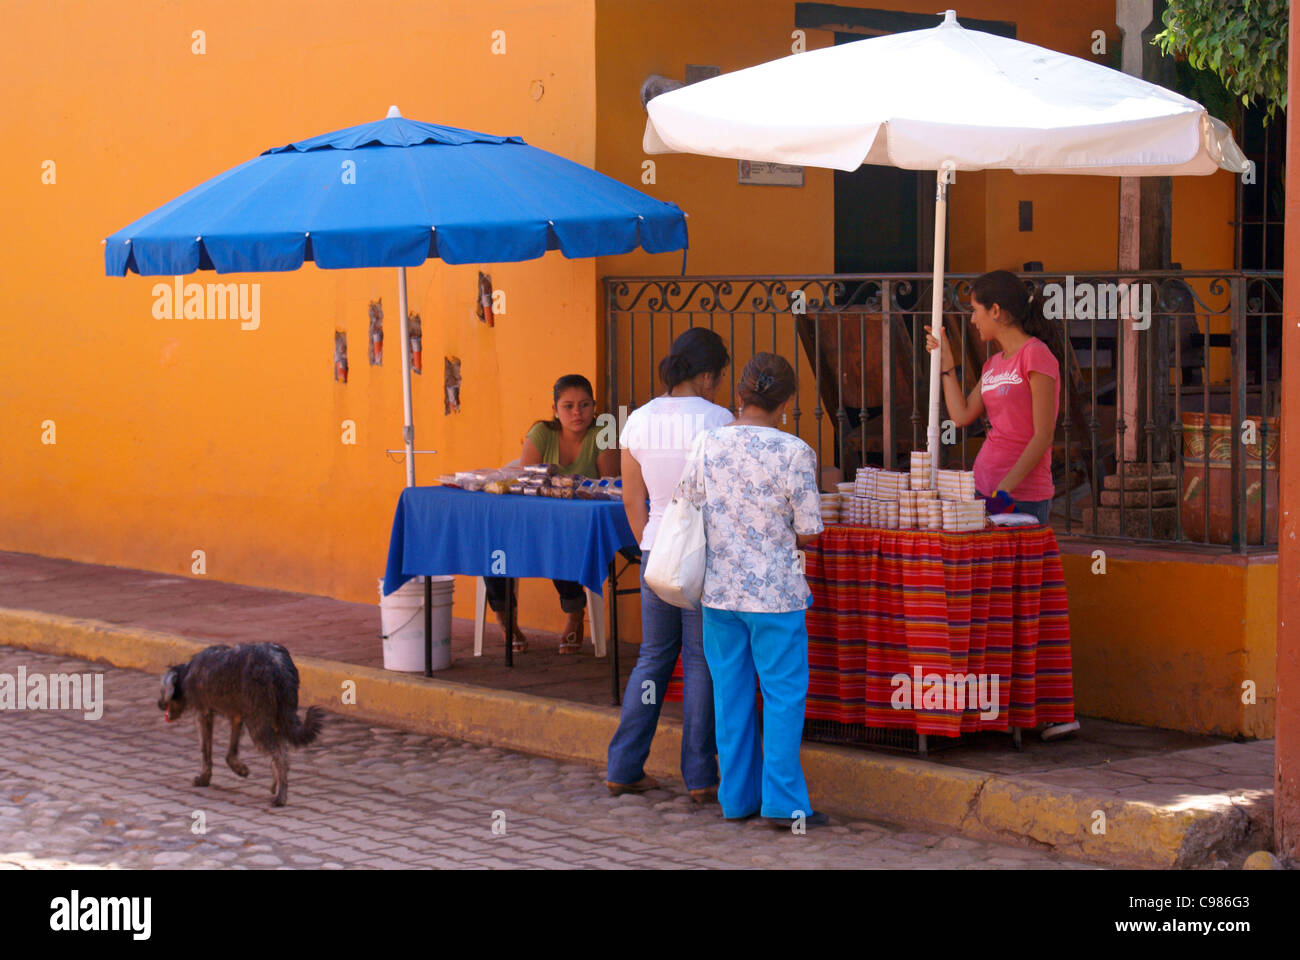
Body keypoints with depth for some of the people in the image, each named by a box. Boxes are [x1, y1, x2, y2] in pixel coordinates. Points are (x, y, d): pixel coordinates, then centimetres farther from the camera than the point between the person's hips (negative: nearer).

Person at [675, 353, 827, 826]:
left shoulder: (707, 444, -2)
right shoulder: (794, 452, -12)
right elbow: (809, 532, -8)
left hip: (719, 590, 4)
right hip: (775, 592, -4)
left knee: (731, 695, 12)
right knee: (784, 695, 4)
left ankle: (738, 797, 18)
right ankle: (784, 801, 4)